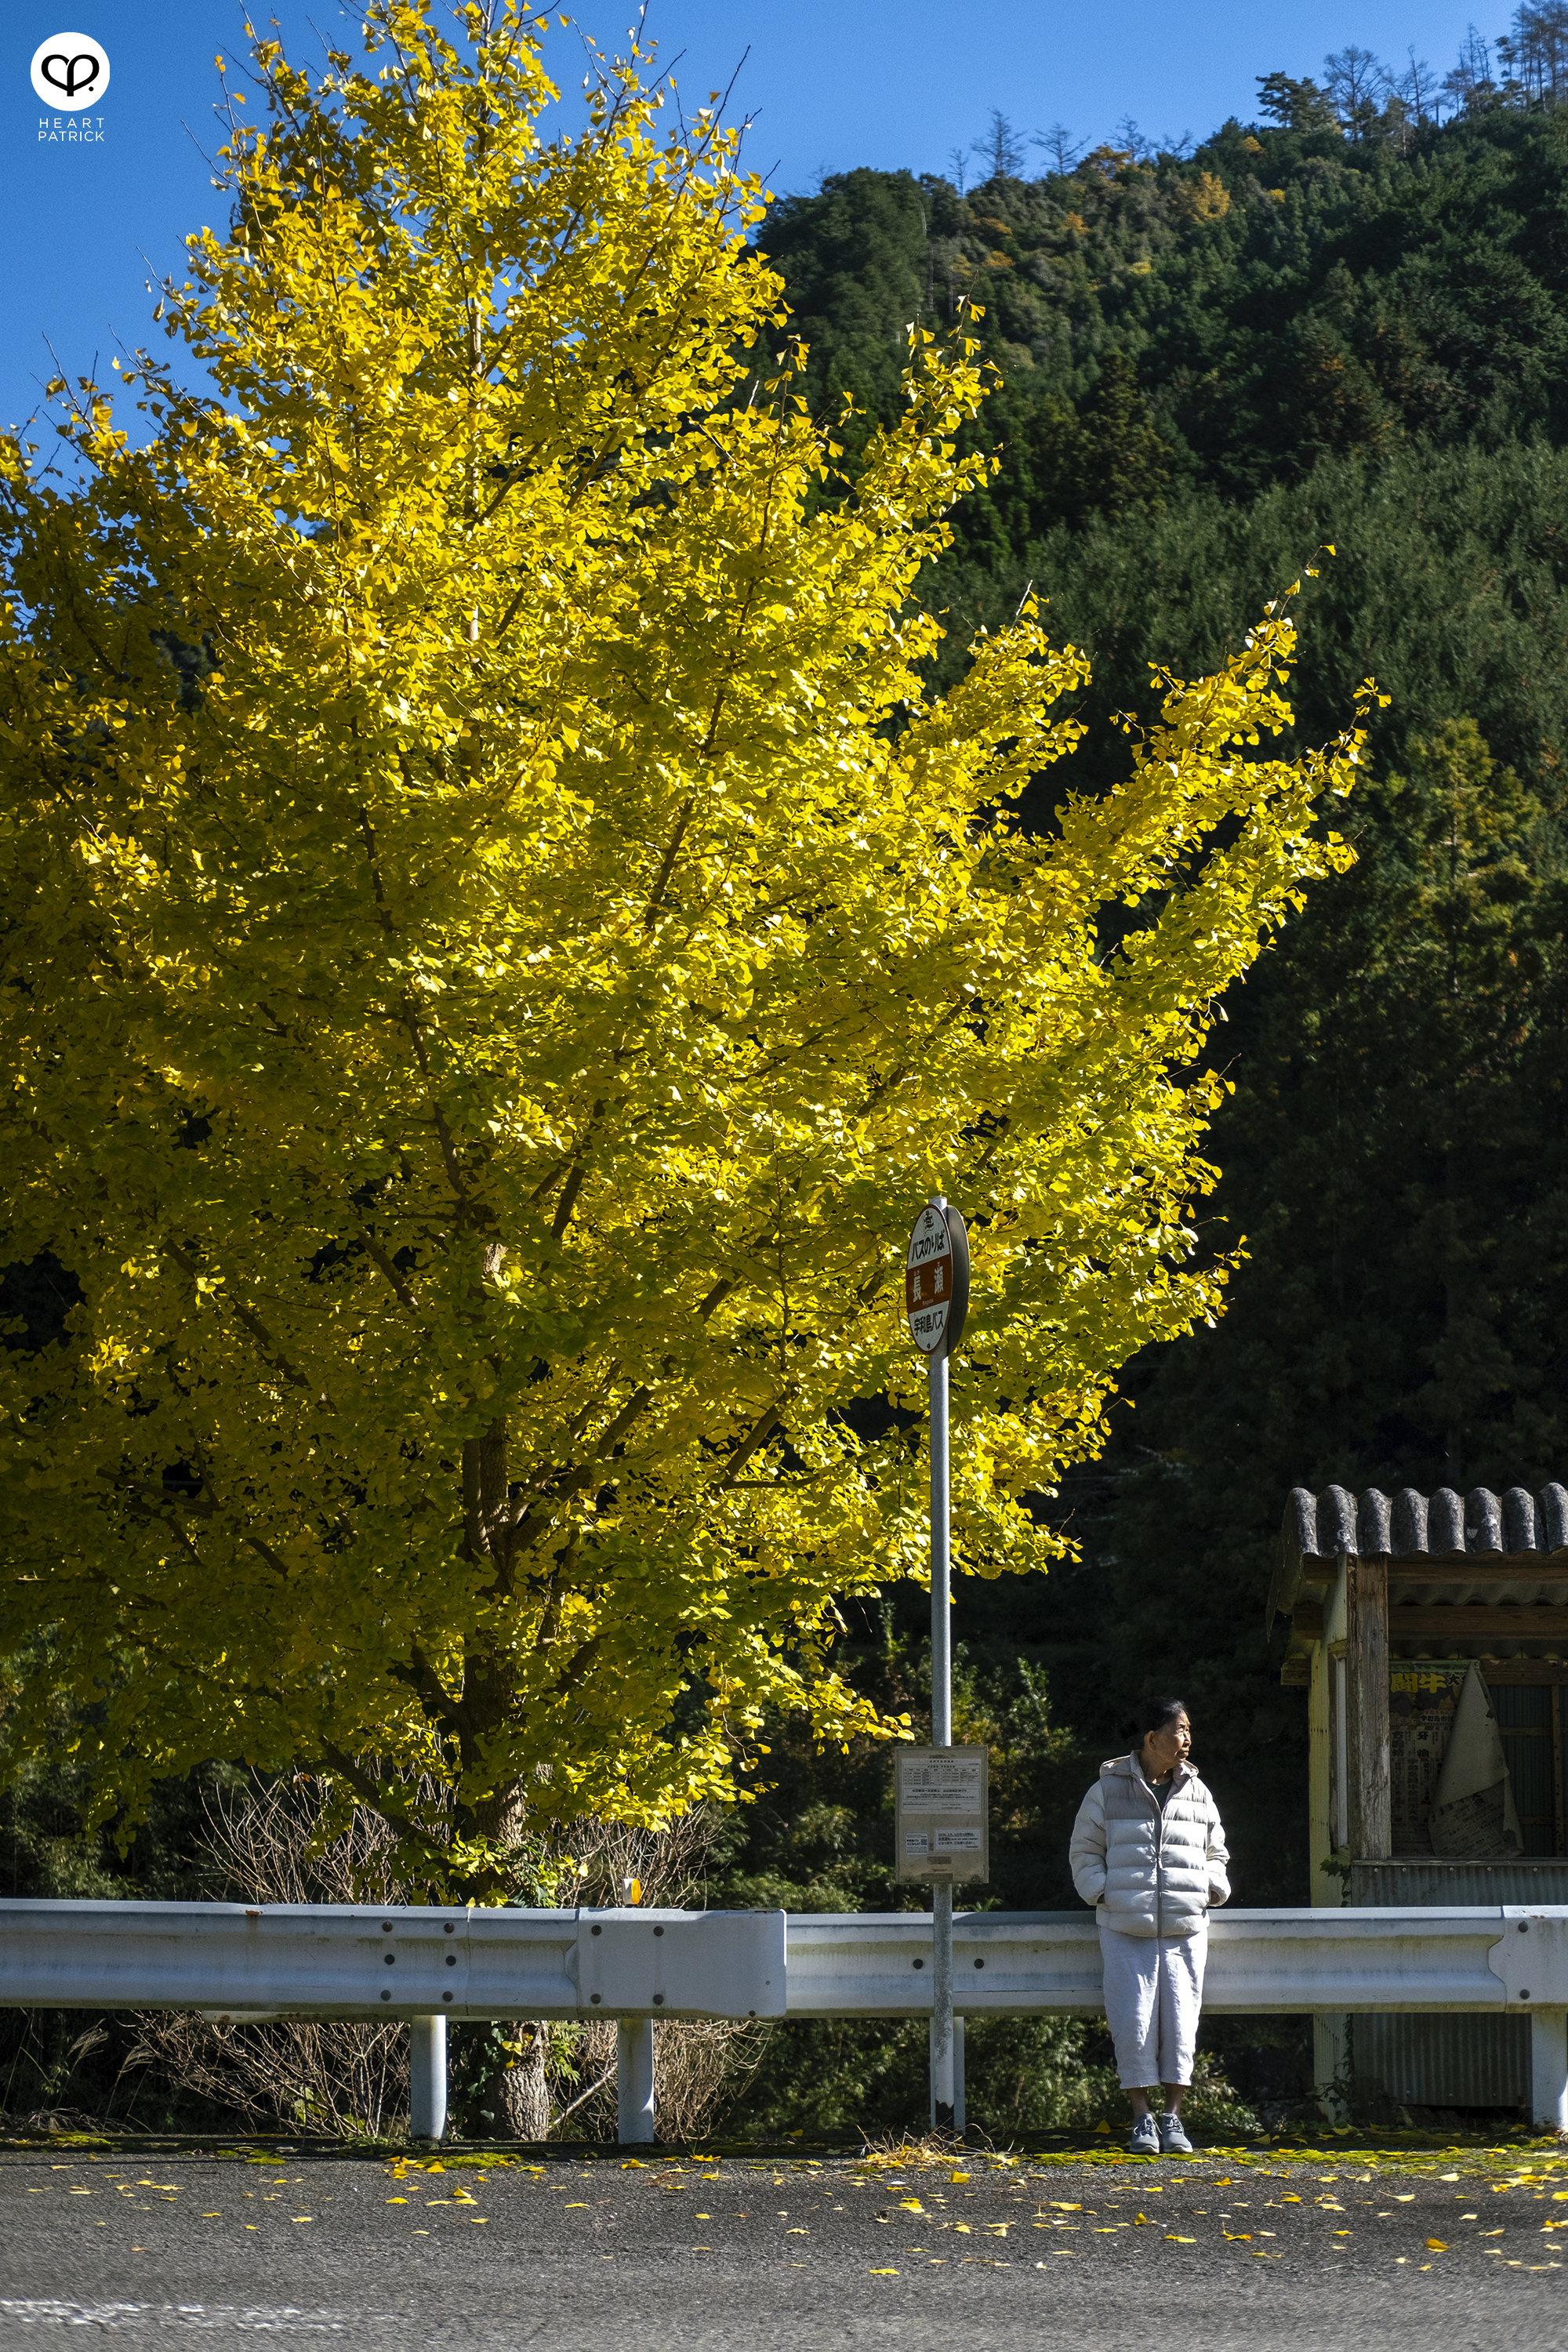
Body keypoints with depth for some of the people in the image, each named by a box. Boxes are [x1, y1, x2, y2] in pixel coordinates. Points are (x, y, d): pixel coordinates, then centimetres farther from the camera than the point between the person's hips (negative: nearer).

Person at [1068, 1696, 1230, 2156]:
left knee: (1179, 2020, -3)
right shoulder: (1108, 1791, 4)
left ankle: (1173, 2118, 7)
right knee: (1134, 2020, -7)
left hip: (1185, 1928, 2)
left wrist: (1213, 1889, 6)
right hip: (1126, 1930, -2)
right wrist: (1102, 1891, -4)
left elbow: (1214, 1854, 24)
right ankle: (1142, 2119, 3)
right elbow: (1085, 1851, 11)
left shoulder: (1198, 1794, 12)